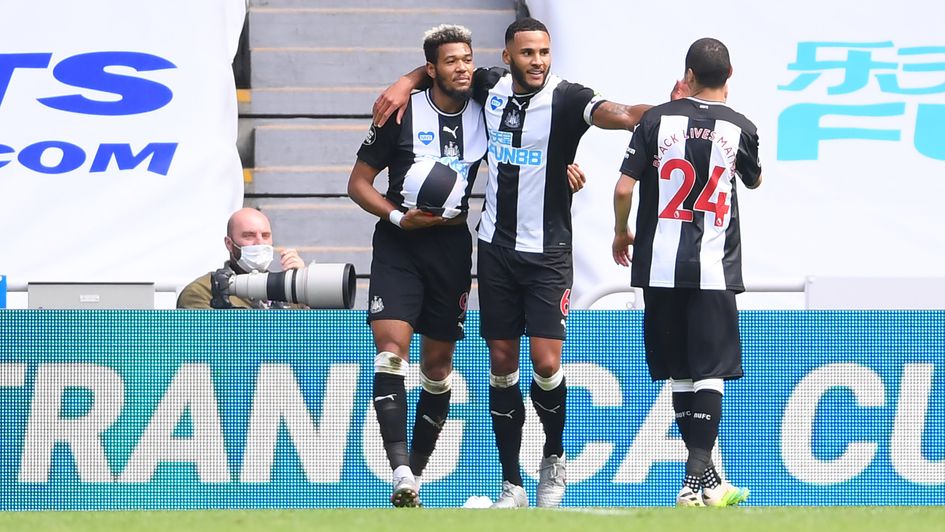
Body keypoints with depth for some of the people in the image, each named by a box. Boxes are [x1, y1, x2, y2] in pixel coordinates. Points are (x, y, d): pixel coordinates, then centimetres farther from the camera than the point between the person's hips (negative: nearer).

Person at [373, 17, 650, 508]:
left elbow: (615, 114, -32)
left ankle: (554, 458, 17)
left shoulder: (565, 99, -13)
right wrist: (406, 82, 6)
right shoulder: (491, 87, 2)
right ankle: (512, 484, 11)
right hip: (496, 246, 4)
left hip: (547, 252, -4)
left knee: (546, 362, -11)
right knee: (502, 362, 4)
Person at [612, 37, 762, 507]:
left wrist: (621, 233, 16)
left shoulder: (658, 120, -2)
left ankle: (703, 476, 17)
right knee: (709, 372, -2)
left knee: (681, 374, 11)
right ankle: (697, 478, -13)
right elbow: (754, 180, 19)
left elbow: (624, 187, -3)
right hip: (713, 269, -2)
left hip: (661, 267, 2)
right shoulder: (739, 128, -1)